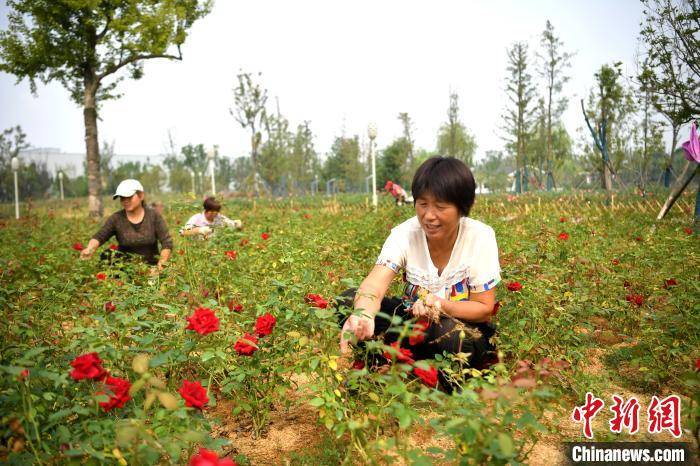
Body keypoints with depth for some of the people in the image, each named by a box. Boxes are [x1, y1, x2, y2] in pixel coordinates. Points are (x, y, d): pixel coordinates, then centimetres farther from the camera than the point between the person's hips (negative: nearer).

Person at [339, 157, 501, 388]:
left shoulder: (480, 237, -17)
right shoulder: (404, 234, -14)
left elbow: (485, 308, -13)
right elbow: (375, 283, -32)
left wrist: (443, 306, -33)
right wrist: (364, 313, -56)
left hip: (464, 324, -2)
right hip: (413, 317, 2)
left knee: (454, 338, -39)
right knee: (348, 301, -20)